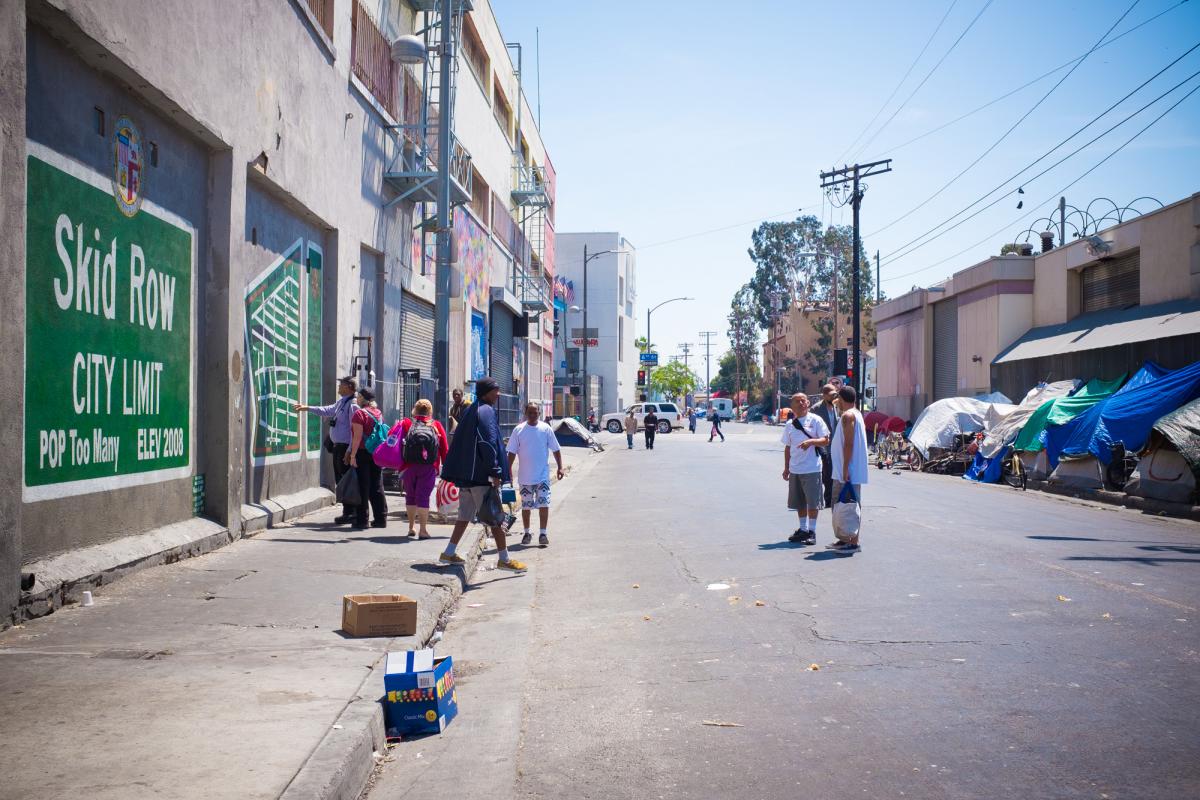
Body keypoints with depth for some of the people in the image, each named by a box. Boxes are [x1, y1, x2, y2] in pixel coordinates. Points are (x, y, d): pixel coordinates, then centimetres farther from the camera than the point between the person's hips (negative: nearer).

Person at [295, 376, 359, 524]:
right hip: (338, 446, 10)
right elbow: (327, 411, 31)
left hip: (345, 448, -10)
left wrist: (349, 452, -23)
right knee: (340, 480, 14)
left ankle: (349, 513, 2)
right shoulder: (341, 402, 14)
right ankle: (348, 512, 21)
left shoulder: (352, 404, -16)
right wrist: (306, 408, 34)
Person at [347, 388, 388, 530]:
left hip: (363, 453, -6)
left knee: (362, 487, -2)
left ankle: (361, 520, 0)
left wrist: (352, 455, -16)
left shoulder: (360, 413, -11)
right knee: (377, 486, 10)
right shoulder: (379, 413, 11)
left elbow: (357, 436, -17)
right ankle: (381, 519, 12)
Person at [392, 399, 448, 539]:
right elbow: (445, 449, 5)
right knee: (423, 497, -1)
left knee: (410, 496, 15)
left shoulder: (405, 423, 10)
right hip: (429, 468, -1)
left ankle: (411, 527, 22)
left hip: (408, 466, 1)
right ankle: (423, 530, -6)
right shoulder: (437, 425, 8)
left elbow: (391, 435, -2)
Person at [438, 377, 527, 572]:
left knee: (465, 516, 15)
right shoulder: (486, 411, -12)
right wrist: (495, 472, -20)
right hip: (481, 475, -9)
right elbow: (488, 443, -21)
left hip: (466, 474, 9)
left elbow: (459, 442, 20)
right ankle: (504, 559, 2)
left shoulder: (469, 411, 16)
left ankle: (449, 553, 17)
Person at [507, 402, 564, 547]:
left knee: (544, 504, -6)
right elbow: (512, 452, 2)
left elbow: (556, 449, 4)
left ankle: (542, 534, 0)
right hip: (524, 477, 1)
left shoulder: (546, 429, -1)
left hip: (543, 476, -1)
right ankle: (527, 533, 24)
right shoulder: (518, 430, -1)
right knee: (526, 506, 10)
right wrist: (509, 469, -3)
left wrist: (560, 467, -2)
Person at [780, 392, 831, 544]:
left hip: (812, 469, -5)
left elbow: (826, 441, -5)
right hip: (795, 469, 5)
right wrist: (786, 468, 14)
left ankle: (812, 532, 6)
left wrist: (811, 441, -22)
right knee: (799, 503, 12)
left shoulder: (815, 420, -3)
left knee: (812, 502, -2)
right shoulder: (789, 425, 12)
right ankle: (803, 529, 23)